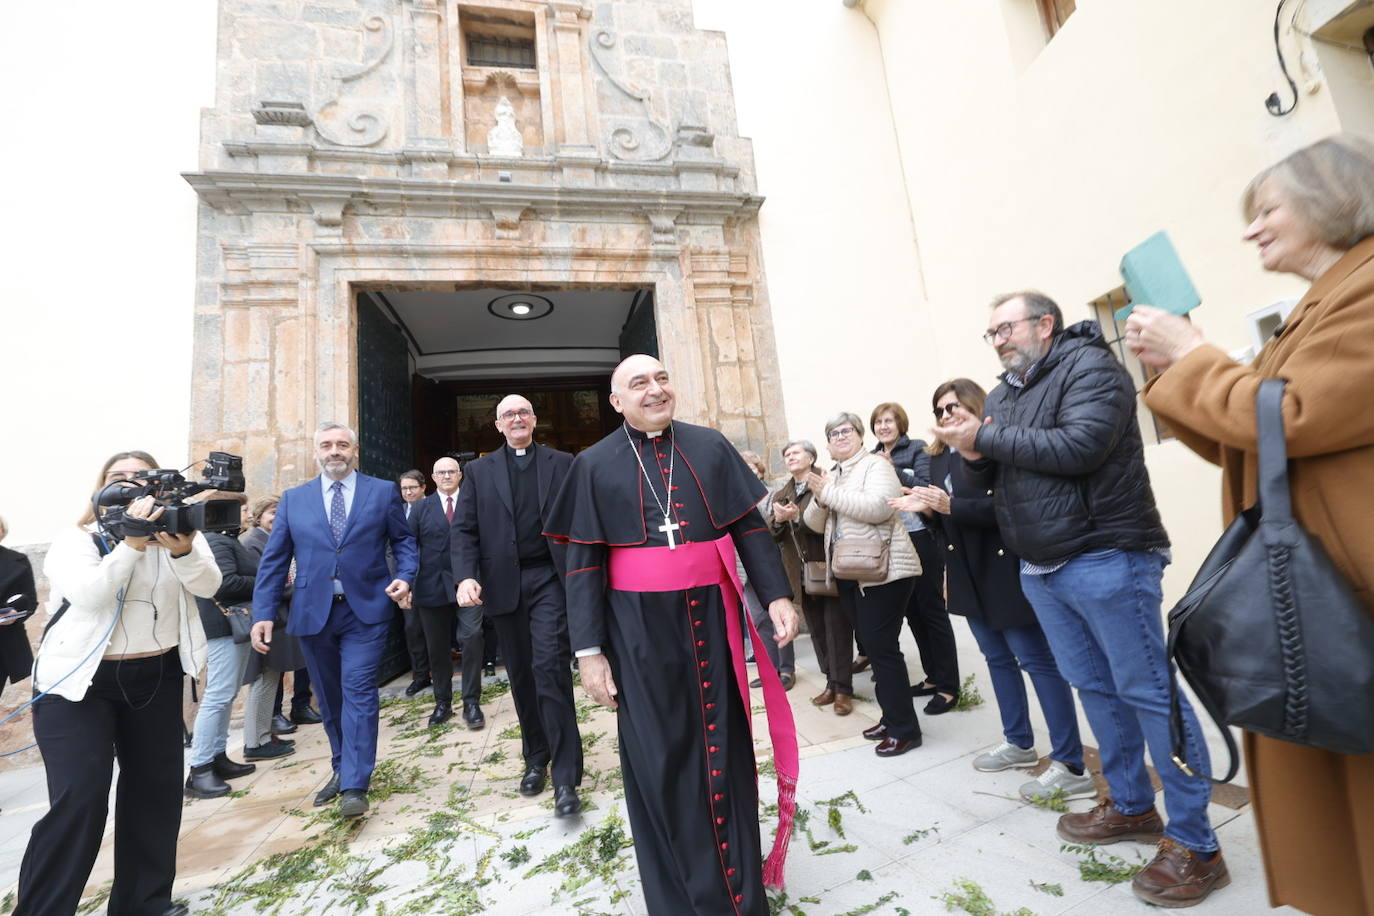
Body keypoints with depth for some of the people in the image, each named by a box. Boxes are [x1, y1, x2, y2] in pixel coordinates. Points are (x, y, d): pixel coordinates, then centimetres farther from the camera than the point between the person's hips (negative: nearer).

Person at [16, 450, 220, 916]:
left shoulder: (177, 531, 1)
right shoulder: (75, 540, -4)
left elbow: (208, 585, -15)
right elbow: (88, 594, -23)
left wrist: (183, 551, -32)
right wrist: (132, 543, -30)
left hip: (157, 677, 3)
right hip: (78, 681, -3)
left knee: (156, 789, 10)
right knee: (78, 800, -8)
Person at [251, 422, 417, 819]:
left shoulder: (383, 492, 2)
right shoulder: (294, 499, 7)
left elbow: (404, 540, 7)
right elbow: (273, 560, 7)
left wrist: (404, 576, -11)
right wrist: (264, 613, 0)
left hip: (365, 611, -3)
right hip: (313, 612, 3)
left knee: (358, 693, -6)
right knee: (329, 697, 15)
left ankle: (354, 786, 2)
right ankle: (342, 769, 33)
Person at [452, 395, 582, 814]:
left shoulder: (562, 464, 7)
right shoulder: (480, 470, 11)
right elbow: (464, 529, 6)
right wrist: (466, 576, -10)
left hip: (550, 578, -2)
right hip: (504, 585, 3)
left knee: (550, 667, -10)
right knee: (521, 675, 12)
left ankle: (566, 778, 0)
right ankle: (535, 760, 31)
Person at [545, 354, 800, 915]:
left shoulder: (711, 447, 5)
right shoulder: (595, 465, 0)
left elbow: (750, 526, 6)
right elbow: (583, 563, -2)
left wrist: (777, 595, -2)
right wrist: (590, 649, -6)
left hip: (711, 616, 2)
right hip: (640, 627, -2)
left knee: (725, 744, 13)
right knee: (659, 757, 9)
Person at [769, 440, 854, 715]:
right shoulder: (780, 495, 13)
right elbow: (771, 535, 7)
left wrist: (798, 517, -24)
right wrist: (778, 520, -13)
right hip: (802, 575, 6)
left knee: (837, 631, 1)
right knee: (818, 632, 13)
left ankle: (843, 689, 12)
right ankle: (832, 683, 25)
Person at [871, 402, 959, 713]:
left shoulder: (917, 449, -4)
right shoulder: (873, 458, 10)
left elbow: (927, 487, -17)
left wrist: (892, 469, -22)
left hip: (920, 539, -6)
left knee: (932, 610, 0)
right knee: (912, 612, 13)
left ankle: (948, 686, 10)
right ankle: (933, 677, 26)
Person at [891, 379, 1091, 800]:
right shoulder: (939, 457, 11)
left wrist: (950, 505, -25)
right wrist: (927, 509, -6)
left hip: (1004, 570, -8)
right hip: (968, 573, 8)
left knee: (1037, 660, 0)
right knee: (997, 658, 17)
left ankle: (1071, 766, 10)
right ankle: (1018, 742, 32)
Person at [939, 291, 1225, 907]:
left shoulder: (1089, 366, -7)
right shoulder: (1002, 394, 16)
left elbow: (1081, 445, -23)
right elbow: (991, 477, 15)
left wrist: (988, 437, -17)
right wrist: (975, 453, -7)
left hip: (1103, 560, -7)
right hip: (1039, 570, 8)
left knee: (1147, 692, 0)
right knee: (1094, 688, 15)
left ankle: (1195, 844, 14)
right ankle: (1132, 807, 30)